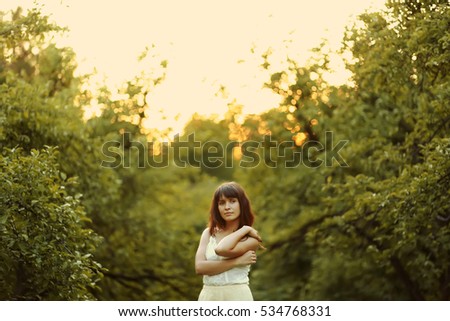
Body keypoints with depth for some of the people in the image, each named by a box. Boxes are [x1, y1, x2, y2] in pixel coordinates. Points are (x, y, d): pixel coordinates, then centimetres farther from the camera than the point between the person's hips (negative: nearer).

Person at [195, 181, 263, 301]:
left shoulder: (251, 238, -1)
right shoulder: (209, 233, 11)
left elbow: (222, 249, -20)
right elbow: (200, 267, -5)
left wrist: (245, 229, -7)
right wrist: (237, 261, -10)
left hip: (237, 298, -4)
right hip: (209, 298, 4)